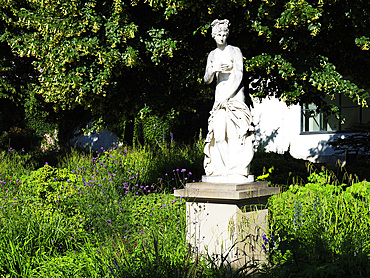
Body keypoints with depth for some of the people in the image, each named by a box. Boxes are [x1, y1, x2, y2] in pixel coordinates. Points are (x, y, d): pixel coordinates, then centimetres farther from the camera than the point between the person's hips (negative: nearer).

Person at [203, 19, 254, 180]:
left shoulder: (235, 51, 2)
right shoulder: (212, 55, 16)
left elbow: (239, 75, -7)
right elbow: (207, 80, 12)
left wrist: (226, 97, -14)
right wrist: (213, 70, -11)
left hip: (235, 93, -4)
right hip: (219, 94, 4)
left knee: (235, 130, -14)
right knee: (218, 130, -7)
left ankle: (237, 167, -13)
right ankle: (221, 167, -5)